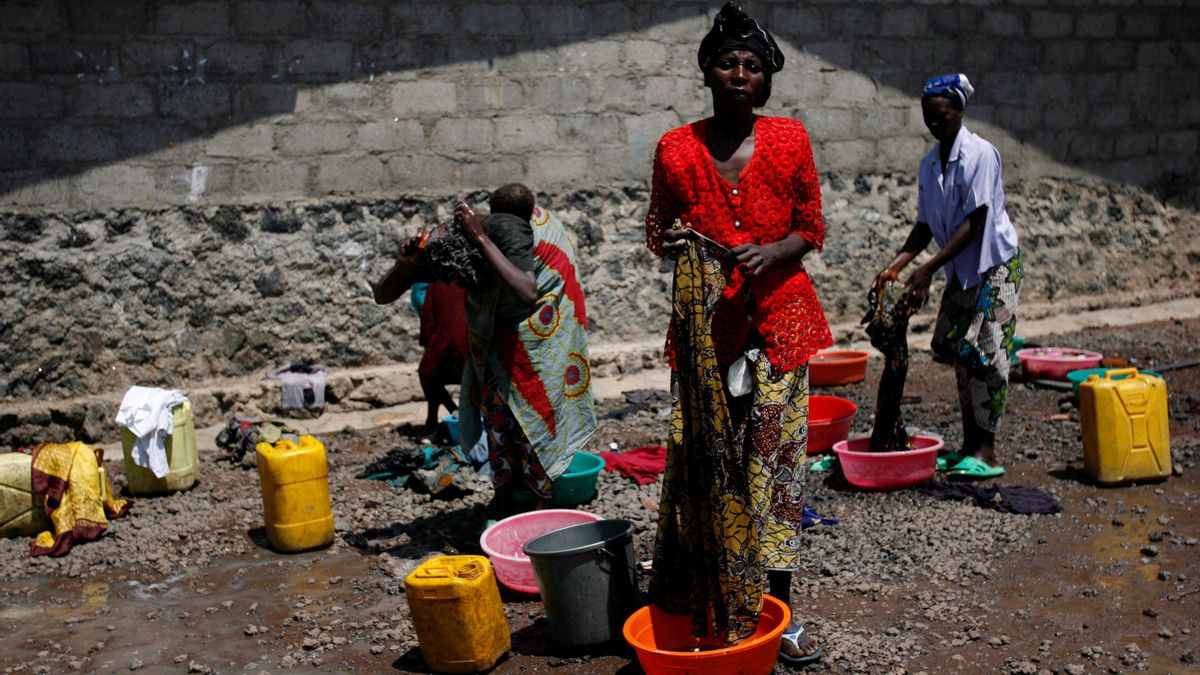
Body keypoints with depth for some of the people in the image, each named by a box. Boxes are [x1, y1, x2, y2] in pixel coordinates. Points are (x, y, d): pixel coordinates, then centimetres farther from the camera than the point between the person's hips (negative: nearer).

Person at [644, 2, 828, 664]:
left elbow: (811, 230, 6)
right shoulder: (676, 149, 1)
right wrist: (670, 238, -12)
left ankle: (778, 607, 14)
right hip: (705, 325, 0)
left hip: (777, 316, 0)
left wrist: (772, 252, -14)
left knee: (775, 459, 3)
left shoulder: (790, 140, 2)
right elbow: (656, 229, 12)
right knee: (703, 456, 1)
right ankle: (709, 606, 13)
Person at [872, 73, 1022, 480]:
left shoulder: (980, 154, -16)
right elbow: (925, 226, 8)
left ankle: (986, 453, -5)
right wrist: (895, 266, -5)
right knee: (959, 353, 8)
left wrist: (929, 268, -24)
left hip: (995, 265, -8)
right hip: (961, 270, 8)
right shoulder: (930, 163, 6)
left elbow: (975, 221, -21)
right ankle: (969, 445, 17)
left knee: (985, 354, -9)